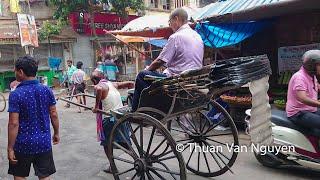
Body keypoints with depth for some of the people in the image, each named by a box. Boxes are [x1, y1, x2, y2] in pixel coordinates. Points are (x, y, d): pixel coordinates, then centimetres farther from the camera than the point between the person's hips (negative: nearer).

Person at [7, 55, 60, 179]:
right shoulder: (46, 90, -3)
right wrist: (56, 133, 14)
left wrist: (10, 148, -8)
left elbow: (14, 123, -16)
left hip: (23, 144, -3)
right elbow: (54, 115, 1)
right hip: (44, 142, 3)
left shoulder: (15, 94, -14)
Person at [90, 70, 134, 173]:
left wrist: (96, 106, -25)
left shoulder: (98, 86, -9)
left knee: (106, 143, 14)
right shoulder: (113, 84, 10)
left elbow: (99, 89, -34)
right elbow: (131, 83, 11)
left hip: (109, 119, -6)